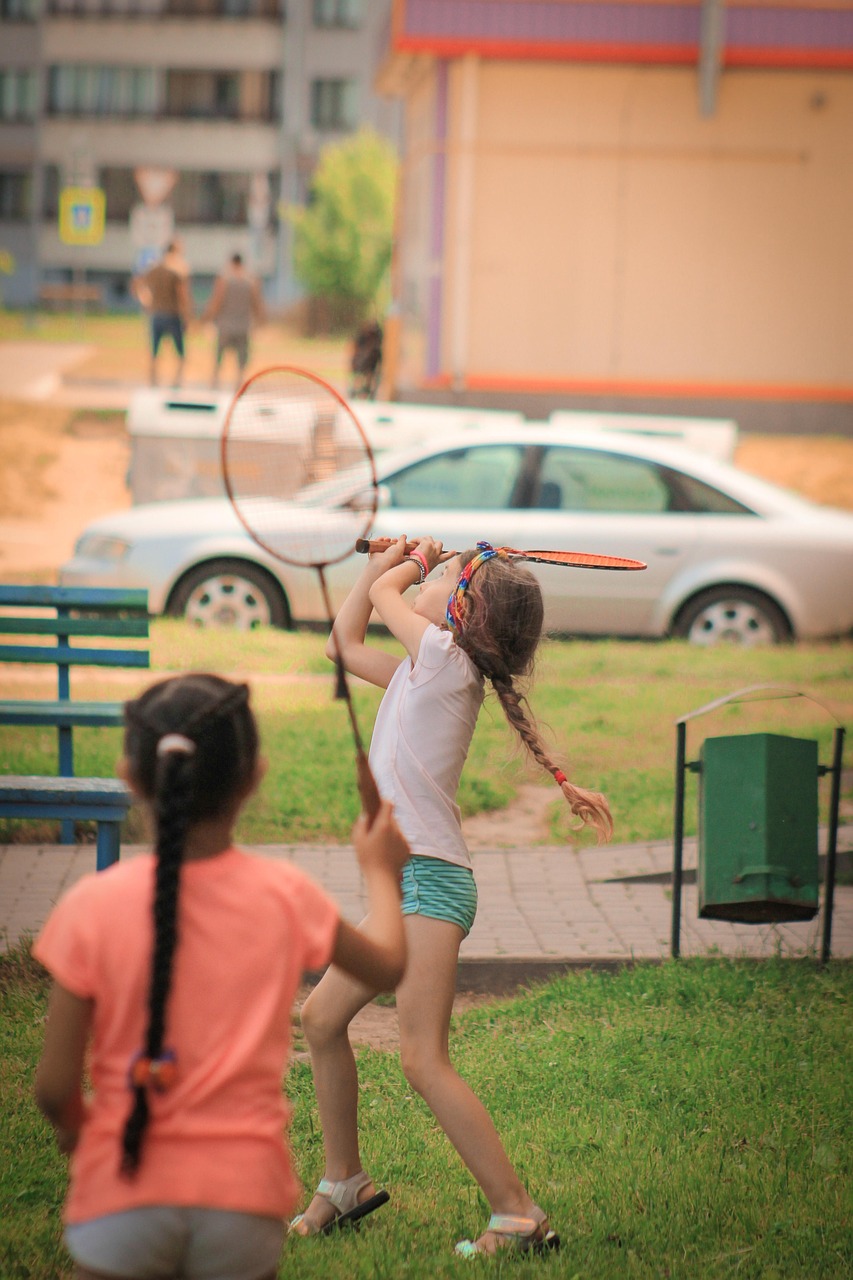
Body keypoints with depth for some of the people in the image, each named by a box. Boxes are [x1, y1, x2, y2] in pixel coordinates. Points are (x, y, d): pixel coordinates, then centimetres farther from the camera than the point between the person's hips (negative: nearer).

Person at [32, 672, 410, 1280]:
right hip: (245, 1189, 1)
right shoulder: (285, 896, -4)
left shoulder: (93, 906, -9)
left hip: (123, 1187, -1)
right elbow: (388, 966, 15)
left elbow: (54, 1087, -7)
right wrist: (381, 872, 33)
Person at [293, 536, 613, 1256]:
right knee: (322, 1017, 17)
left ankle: (519, 1217, -13)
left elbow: (382, 594, 4)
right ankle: (343, 1181, 28)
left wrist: (411, 566, 23)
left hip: (430, 880, -10)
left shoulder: (447, 658, -10)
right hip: (405, 881, 10)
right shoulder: (419, 671, 15)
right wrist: (388, 560, 26)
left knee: (423, 1060, -15)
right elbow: (345, 643, 31)